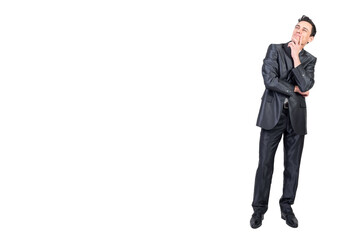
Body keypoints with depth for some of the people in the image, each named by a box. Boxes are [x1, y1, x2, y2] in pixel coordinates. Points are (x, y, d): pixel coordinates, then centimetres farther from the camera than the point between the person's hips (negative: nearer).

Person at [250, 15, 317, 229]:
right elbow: (270, 80, -11)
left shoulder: (310, 60, 9)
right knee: (265, 163, 0)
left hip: (296, 117, 3)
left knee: (293, 165, 8)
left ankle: (287, 207, 22)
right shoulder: (275, 49, 3)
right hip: (273, 114, -2)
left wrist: (296, 58, -9)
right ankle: (259, 209, 12)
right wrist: (295, 90, -6)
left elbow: (305, 86, -10)